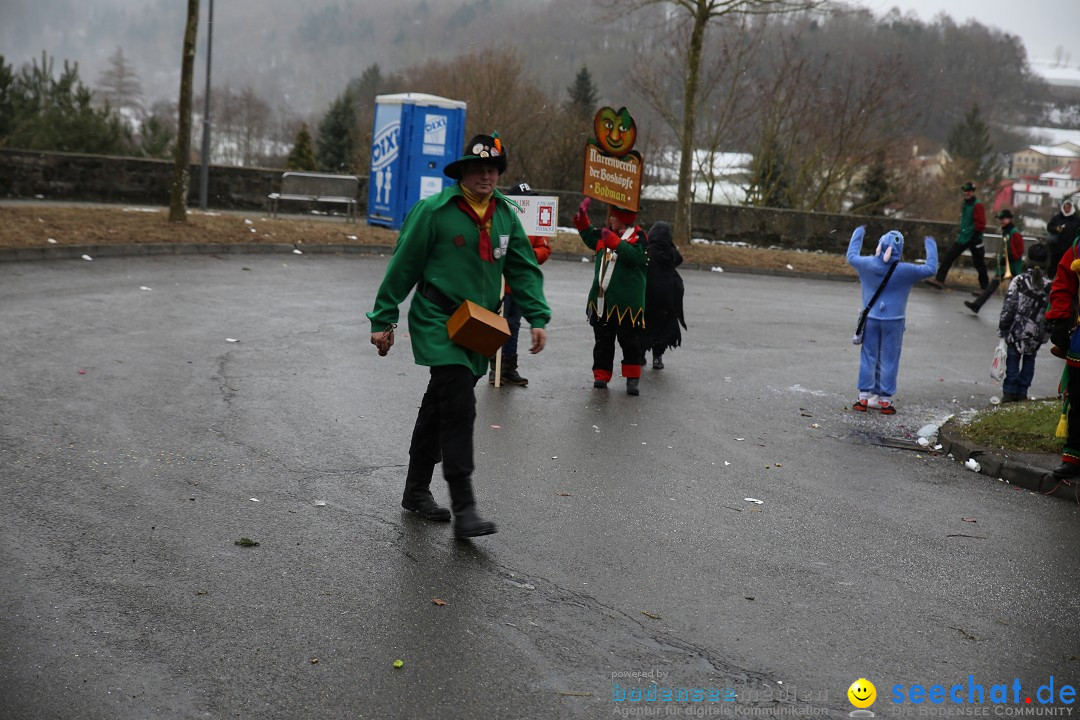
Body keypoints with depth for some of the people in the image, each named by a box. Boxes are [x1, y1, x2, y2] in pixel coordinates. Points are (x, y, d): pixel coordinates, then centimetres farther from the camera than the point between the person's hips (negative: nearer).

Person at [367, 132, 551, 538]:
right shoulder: (434, 210, -9)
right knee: (459, 407, -17)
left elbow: (523, 269, 10)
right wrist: (383, 320, -5)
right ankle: (463, 509, -16)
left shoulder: (505, 216, 9)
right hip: (437, 322, -6)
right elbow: (403, 266, -6)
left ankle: (417, 491, 30)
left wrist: (538, 317, -3)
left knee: (440, 406, 16)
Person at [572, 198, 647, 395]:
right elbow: (590, 237, 27)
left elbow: (636, 257, -27)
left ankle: (632, 378, 7)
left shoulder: (638, 237, -10)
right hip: (601, 299, 6)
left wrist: (614, 241, -30)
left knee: (629, 340, 1)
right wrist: (582, 218, 13)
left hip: (626, 302, -6)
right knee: (602, 340, 11)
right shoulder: (605, 234, 9)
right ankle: (601, 375, 19)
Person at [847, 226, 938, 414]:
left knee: (868, 358, 9)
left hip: (871, 319, 2)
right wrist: (930, 246, 11)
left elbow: (851, 256, 15)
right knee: (888, 360, 5)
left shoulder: (868, 264, -6)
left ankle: (864, 398, 11)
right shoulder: (904, 271, -12)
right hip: (893, 321, -2)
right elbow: (930, 269, -2)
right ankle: (885, 400, 10)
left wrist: (858, 233, 27)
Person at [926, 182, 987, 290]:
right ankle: (939, 280, -1)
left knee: (979, 263, 2)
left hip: (973, 239, -8)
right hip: (963, 237, 8)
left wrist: (975, 237, -20)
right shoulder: (964, 204, 11)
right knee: (949, 256, 0)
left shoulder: (977, 206, -15)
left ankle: (985, 286, 13)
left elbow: (980, 224, -19)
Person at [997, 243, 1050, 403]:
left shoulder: (1019, 280, -10)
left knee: (1013, 359, 8)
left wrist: (1002, 328, 0)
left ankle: (1009, 392, 7)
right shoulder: (1049, 285, -5)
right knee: (1029, 360, 15)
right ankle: (1022, 392, 17)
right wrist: (1046, 334, 10)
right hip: (1036, 334, 2)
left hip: (1017, 330, -2)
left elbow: (1008, 306, -9)